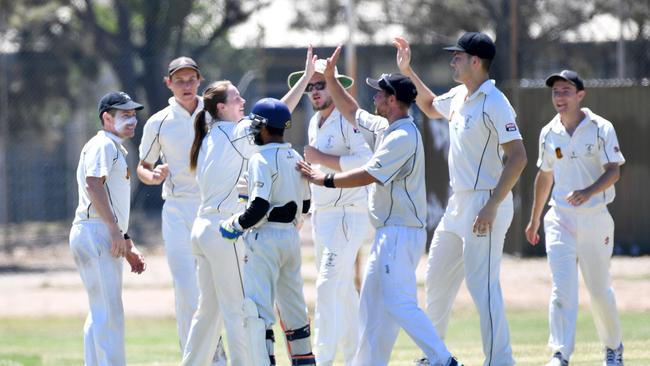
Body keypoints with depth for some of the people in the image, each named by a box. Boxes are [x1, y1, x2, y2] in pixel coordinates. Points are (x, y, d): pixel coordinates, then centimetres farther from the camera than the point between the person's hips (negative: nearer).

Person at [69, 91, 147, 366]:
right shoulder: (103, 145, -5)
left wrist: (127, 246, 25)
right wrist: (115, 230, -25)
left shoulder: (116, 149, 26)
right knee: (108, 312, -13)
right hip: (96, 233, -11)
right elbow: (93, 183, -22)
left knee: (100, 314, 13)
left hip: (108, 237, 11)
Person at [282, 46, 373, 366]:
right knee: (343, 290, 13)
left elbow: (366, 162, -25)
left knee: (328, 285, -16)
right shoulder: (315, 123, 15)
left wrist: (321, 159, -21)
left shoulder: (348, 120, -13)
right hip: (320, 216, 9)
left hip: (348, 215, -9)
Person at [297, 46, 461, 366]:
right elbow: (352, 111, 28)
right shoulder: (387, 127, 13)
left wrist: (324, 180, -12)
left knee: (399, 302, -18)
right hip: (389, 233, 11)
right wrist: (329, 78, 20)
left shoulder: (403, 136, -17)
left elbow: (368, 175, -21)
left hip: (401, 234, -11)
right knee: (373, 302, 13)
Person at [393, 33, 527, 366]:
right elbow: (430, 107, 35)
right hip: (458, 203, 10)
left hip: (485, 204, -10)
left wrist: (491, 207, -26)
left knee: (482, 285, -13)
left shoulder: (493, 103, -17)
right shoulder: (458, 97, 11)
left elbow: (517, 157, -22)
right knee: (437, 278, 17)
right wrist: (407, 71, 24)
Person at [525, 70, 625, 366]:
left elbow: (613, 171, -12)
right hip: (560, 217, 2)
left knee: (599, 289, 7)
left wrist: (588, 192, -30)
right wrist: (534, 220, 24)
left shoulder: (601, 128, -5)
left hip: (595, 217, -2)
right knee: (562, 287, -12)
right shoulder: (549, 134, 7)